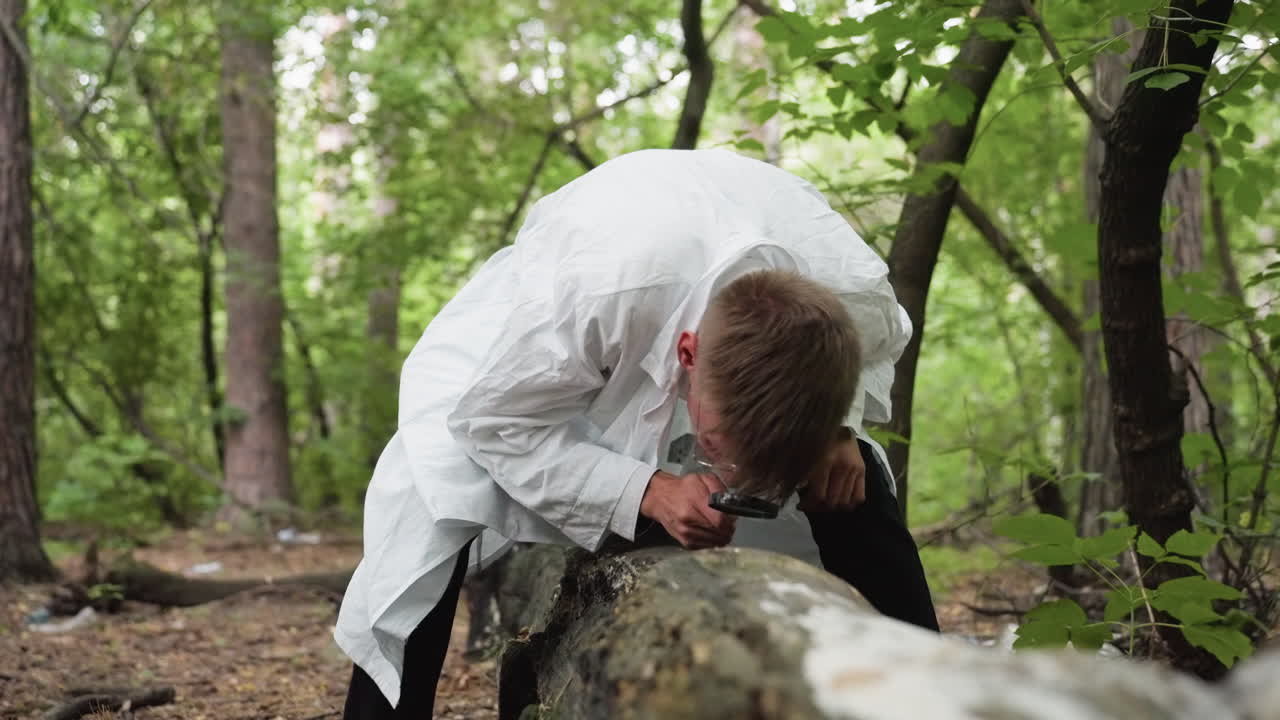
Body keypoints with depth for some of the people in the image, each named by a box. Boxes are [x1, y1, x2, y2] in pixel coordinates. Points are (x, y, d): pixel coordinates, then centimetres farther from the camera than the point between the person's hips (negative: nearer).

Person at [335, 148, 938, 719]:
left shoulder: (858, 296, -34)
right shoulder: (587, 295, -47)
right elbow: (495, 419, -30)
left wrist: (837, 427, -27)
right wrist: (648, 491, -42)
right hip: (529, 339, -3)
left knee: (852, 484, -13)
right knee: (430, 505, -25)